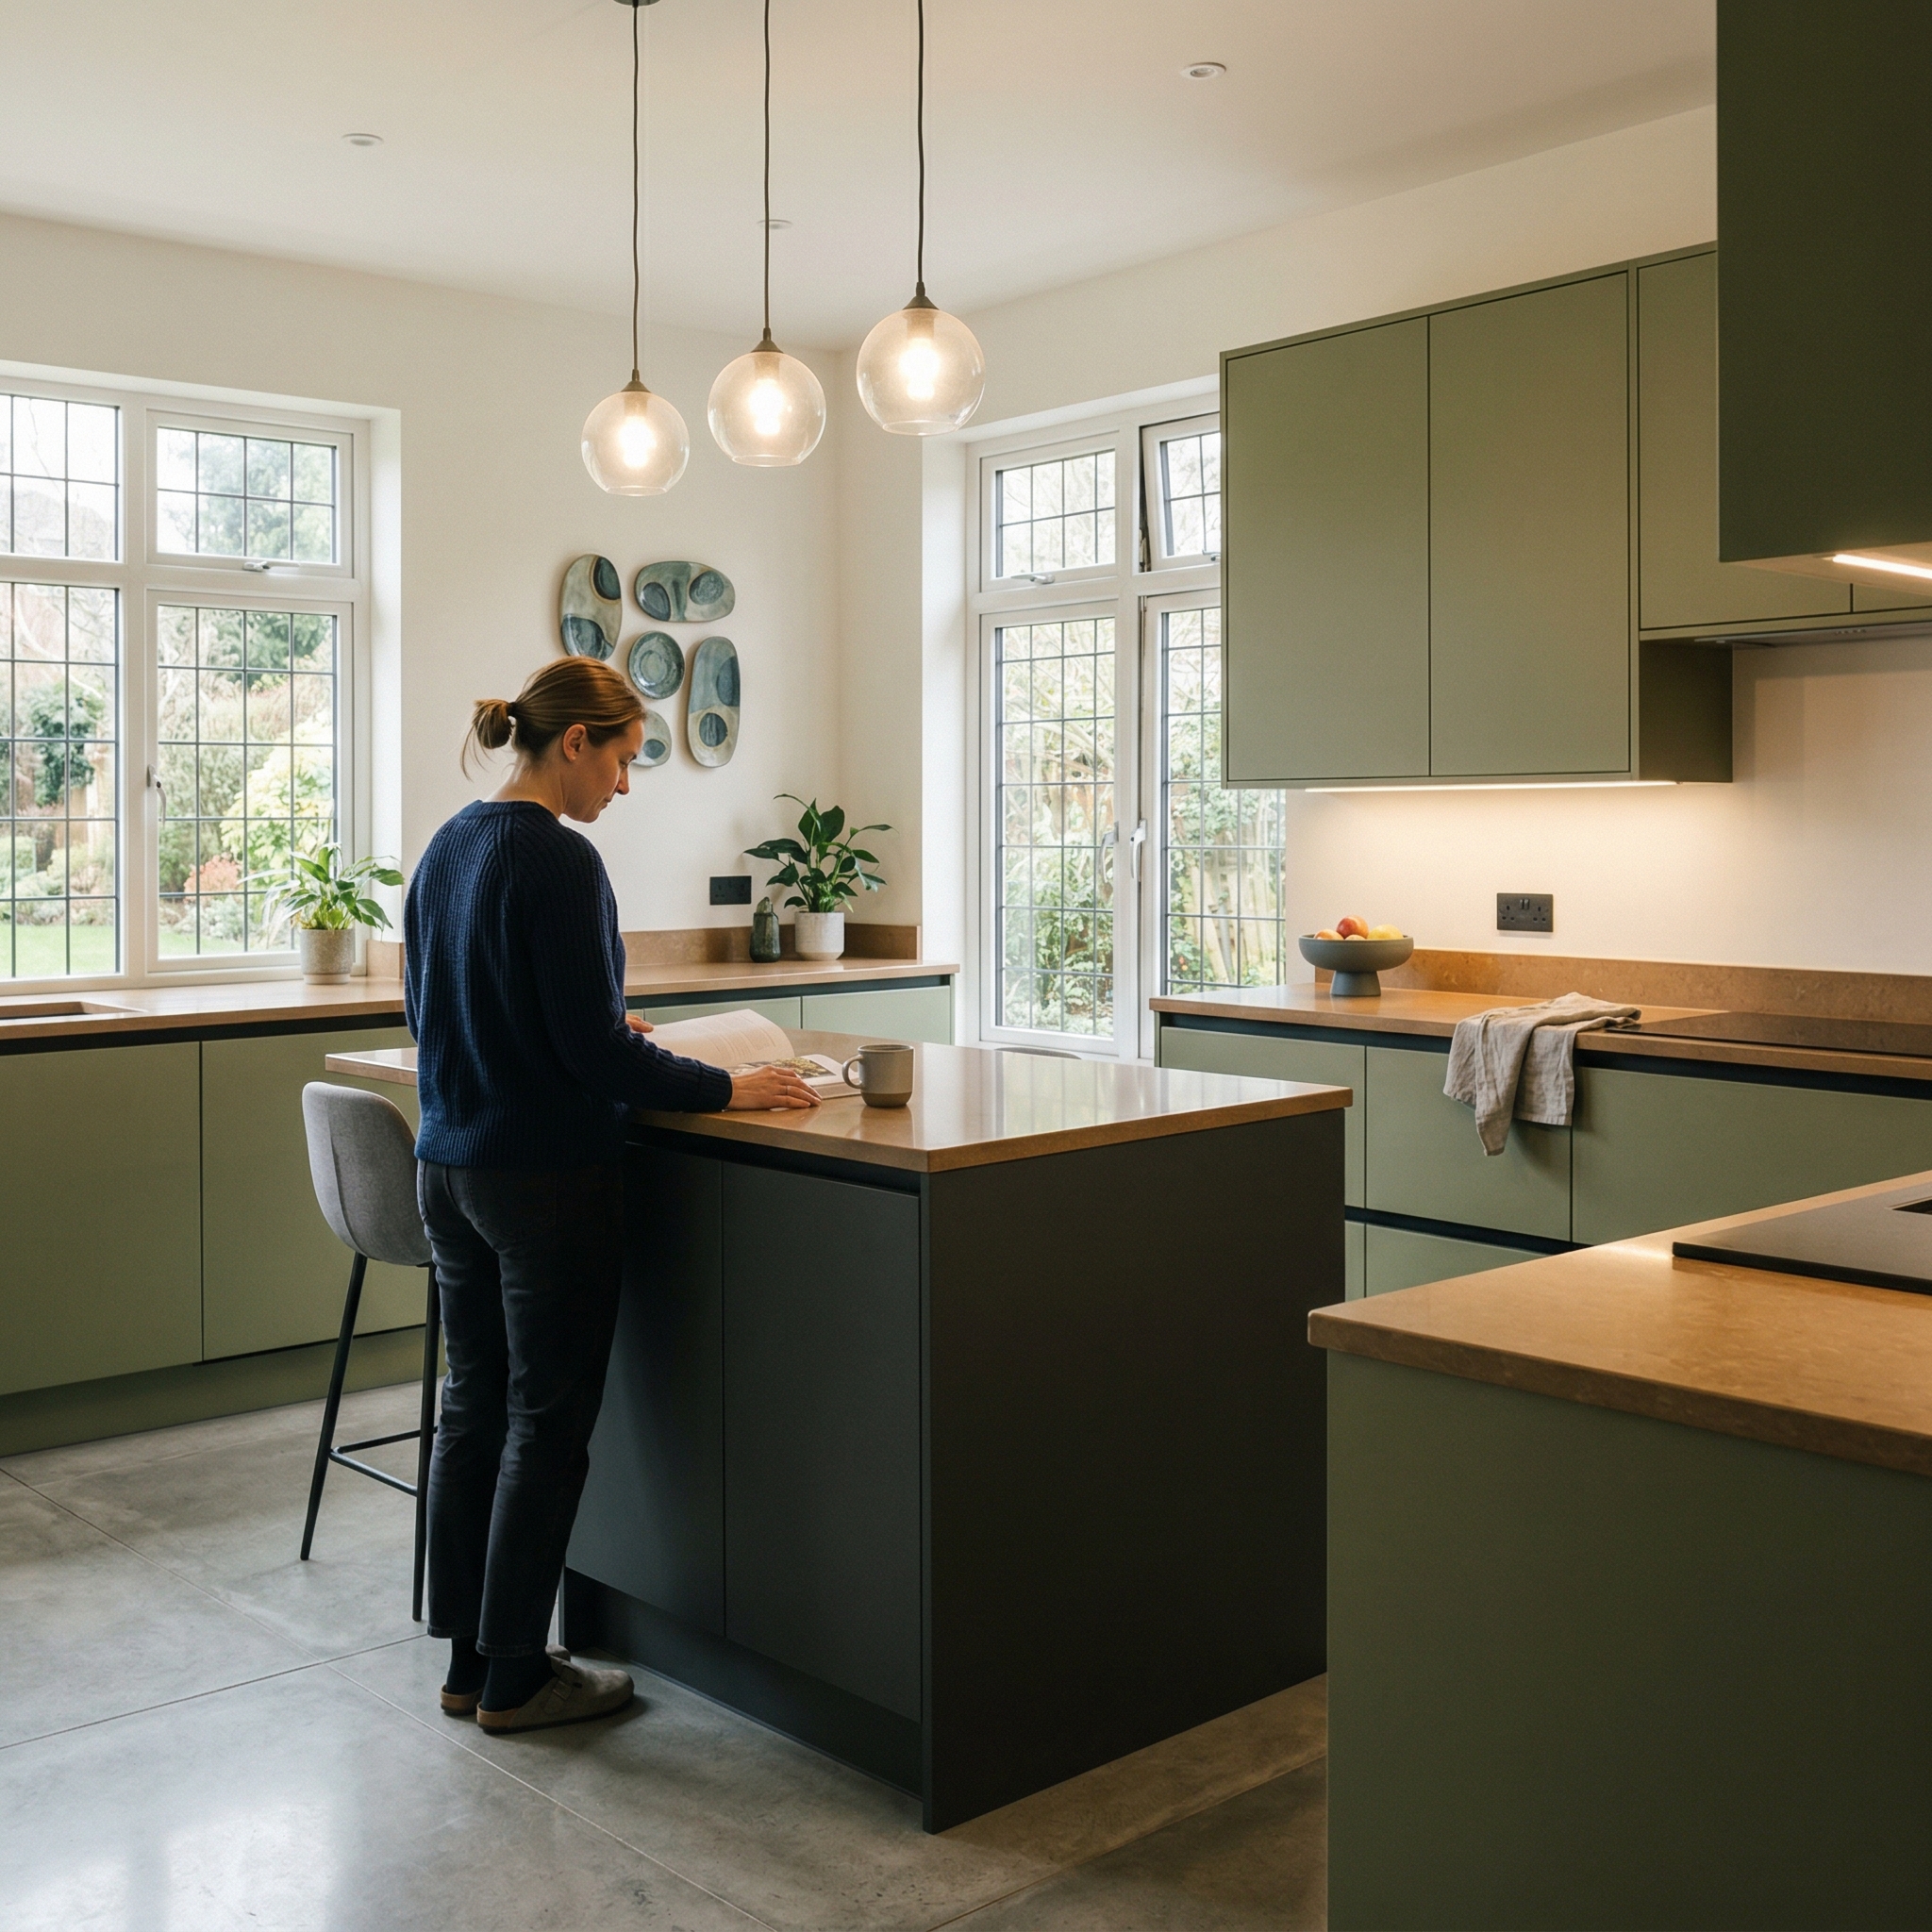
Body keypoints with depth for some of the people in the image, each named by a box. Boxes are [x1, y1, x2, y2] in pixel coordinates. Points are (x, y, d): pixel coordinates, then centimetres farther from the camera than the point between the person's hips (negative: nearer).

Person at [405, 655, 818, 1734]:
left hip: (452, 1168, 9)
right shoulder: (559, 860, -18)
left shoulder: (451, 847, 10)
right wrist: (728, 1089, -9)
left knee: (475, 1406, 15)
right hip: (547, 1179, -9)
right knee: (548, 1425, 3)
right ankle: (515, 1680, 14)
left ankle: (471, 1659, 25)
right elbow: (597, 1051, -20)